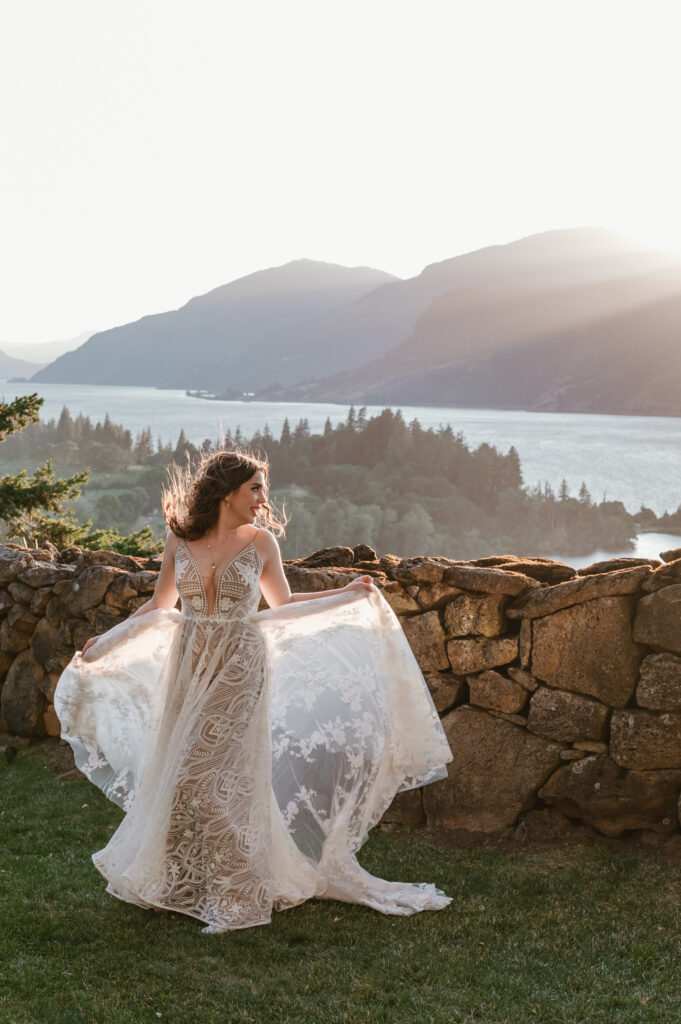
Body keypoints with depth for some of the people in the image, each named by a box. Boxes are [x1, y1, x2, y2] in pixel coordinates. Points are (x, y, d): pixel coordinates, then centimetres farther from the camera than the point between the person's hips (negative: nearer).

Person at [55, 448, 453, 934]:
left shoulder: (260, 540, -1)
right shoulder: (180, 540, 1)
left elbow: (283, 603, 9)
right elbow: (159, 606, 11)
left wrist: (348, 594, 3)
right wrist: (107, 639, 5)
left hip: (239, 668, -3)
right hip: (189, 666, 3)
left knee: (220, 776, -4)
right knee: (176, 771, 8)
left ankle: (234, 894, 11)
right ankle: (179, 880, 28)